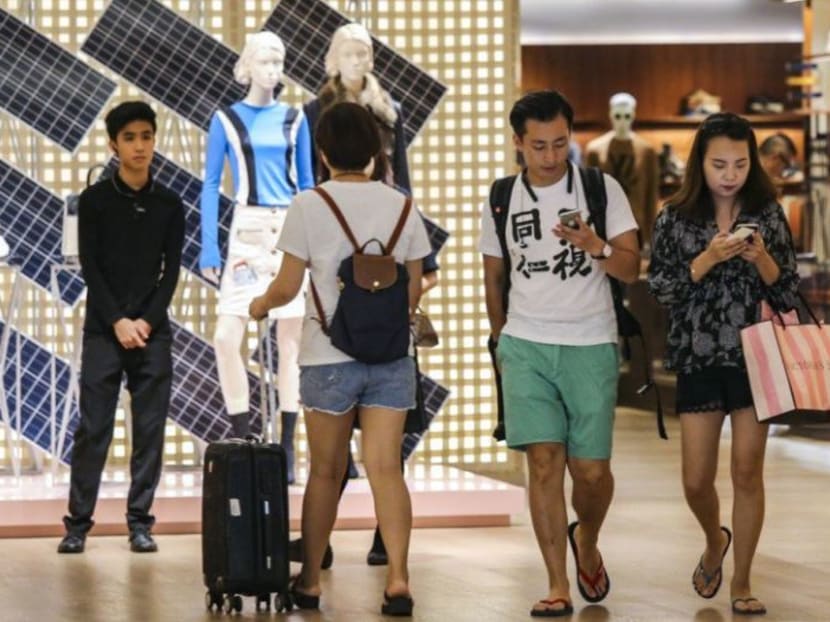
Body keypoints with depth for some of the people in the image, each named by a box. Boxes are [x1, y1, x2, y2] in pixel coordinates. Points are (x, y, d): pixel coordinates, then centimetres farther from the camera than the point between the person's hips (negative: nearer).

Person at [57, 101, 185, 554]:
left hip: (153, 330, 2)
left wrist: (147, 321, -8)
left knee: (150, 430, 1)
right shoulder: (95, 200, 1)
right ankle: (78, 522, 1)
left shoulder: (169, 205, 7)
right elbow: (90, 267, -2)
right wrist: (118, 322, -10)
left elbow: (172, 270, 4)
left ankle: (140, 522, 6)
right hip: (103, 330, -2)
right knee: (93, 430, -3)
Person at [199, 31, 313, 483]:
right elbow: (211, 184, 2)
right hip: (247, 232, -2)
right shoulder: (226, 120, 3)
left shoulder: (294, 119, 8)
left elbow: (306, 183, 12)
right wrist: (209, 247, -6)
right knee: (226, 336, -12)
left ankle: (286, 449, 7)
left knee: (290, 340, 2)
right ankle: (242, 441, -1)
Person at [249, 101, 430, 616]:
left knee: (327, 472, 9)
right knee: (386, 468, -1)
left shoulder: (309, 206, -5)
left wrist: (261, 305, 17)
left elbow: (287, 287, -4)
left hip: (329, 355, -2)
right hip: (391, 355, 2)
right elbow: (414, 290, 8)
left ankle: (310, 580, 19)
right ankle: (398, 578, -13)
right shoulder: (401, 206, 4)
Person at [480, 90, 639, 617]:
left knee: (591, 469, -1)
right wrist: (503, 343, 19)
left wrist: (596, 248, -22)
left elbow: (631, 268, -3)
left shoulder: (602, 189, 1)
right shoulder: (501, 201, 7)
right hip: (526, 346, 1)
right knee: (544, 461, -8)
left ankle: (586, 541, 31)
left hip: (591, 346, -1)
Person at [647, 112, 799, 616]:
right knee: (697, 481, 3)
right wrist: (707, 259, -18)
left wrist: (761, 259, -18)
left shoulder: (767, 214, 0)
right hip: (699, 361, 0)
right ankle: (715, 542, 35)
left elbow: (789, 293, 1)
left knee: (748, 473, 0)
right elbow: (661, 290, -5)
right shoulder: (676, 218, -1)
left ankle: (742, 583, 12)